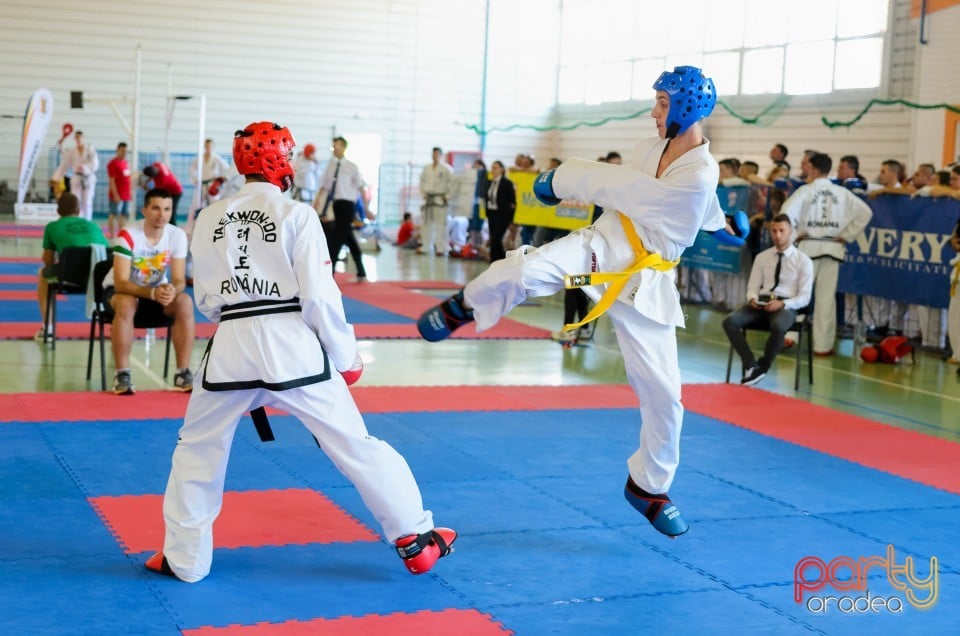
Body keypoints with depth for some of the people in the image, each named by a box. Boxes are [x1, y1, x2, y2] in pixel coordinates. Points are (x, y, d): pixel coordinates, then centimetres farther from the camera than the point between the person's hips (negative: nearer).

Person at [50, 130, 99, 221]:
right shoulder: (71, 151, 3)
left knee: (87, 203, 1)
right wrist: (55, 178, 1)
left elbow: (95, 164, -12)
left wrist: (85, 168, -30)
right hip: (77, 178, 2)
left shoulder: (90, 149, -4)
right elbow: (63, 165, 5)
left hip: (88, 178, -2)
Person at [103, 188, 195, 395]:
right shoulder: (128, 235, -26)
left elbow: (179, 280, -14)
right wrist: (153, 292, -45)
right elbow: (121, 283, -30)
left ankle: (182, 373, -18)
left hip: (158, 290, 3)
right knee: (127, 303, -37)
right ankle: (122, 374, -28)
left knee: (185, 302, -26)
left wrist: (172, 291, -39)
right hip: (119, 289, -3)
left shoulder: (177, 235, -15)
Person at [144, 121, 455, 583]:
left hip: (231, 346, 3)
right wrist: (346, 357, 2)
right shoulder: (297, 214, -4)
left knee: (198, 449, 20)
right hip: (292, 345, -2)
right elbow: (319, 295, -8)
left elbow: (206, 299, 12)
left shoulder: (209, 219, 7)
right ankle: (416, 539, 12)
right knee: (355, 444, 6)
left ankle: (184, 558, 24)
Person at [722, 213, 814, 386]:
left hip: (786, 306, -4)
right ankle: (751, 366, -22)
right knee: (730, 321, -25)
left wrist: (782, 304, -20)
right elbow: (752, 287, 13)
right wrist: (752, 299, -12)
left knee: (778, 326, -40)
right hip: (761, 304, 4)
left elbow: (804, 297, -2)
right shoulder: (762, 257, 13)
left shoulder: (803, 261, 2)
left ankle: (762, 367, -16)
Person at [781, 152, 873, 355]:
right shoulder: (842, 193, 1)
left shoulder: (805, 190, -7)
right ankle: (823, 345, 10)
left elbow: (786, 213, -17)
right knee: (826, 297, 7)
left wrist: (794, 235, -3)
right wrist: (847, 235, 6)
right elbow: (865, 212, 1)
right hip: (832, 247, 2)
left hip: (809, 246, -2)